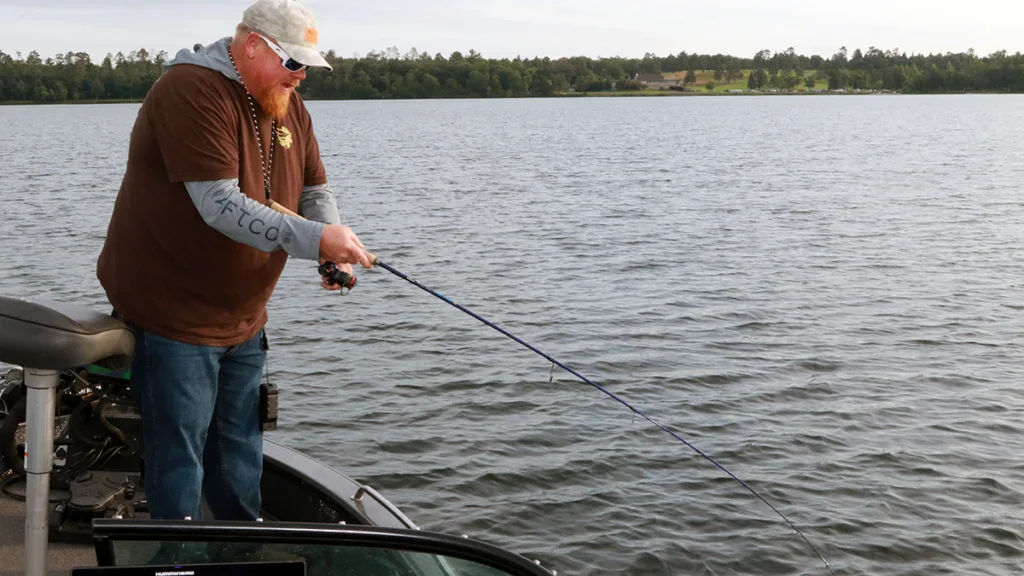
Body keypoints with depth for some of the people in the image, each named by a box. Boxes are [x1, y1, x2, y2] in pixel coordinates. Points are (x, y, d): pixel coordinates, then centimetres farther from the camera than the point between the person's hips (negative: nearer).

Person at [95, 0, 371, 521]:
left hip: (243, 318, 9)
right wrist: (312, 240, -34)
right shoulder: (191, 91, -21)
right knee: (180, 459, 0)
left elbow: (314, 190, 9)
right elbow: (220, 205, -29)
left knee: (240, 457, 20)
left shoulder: (288, 105, 7)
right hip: (172, 315, -8)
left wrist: (332, 244, -13)